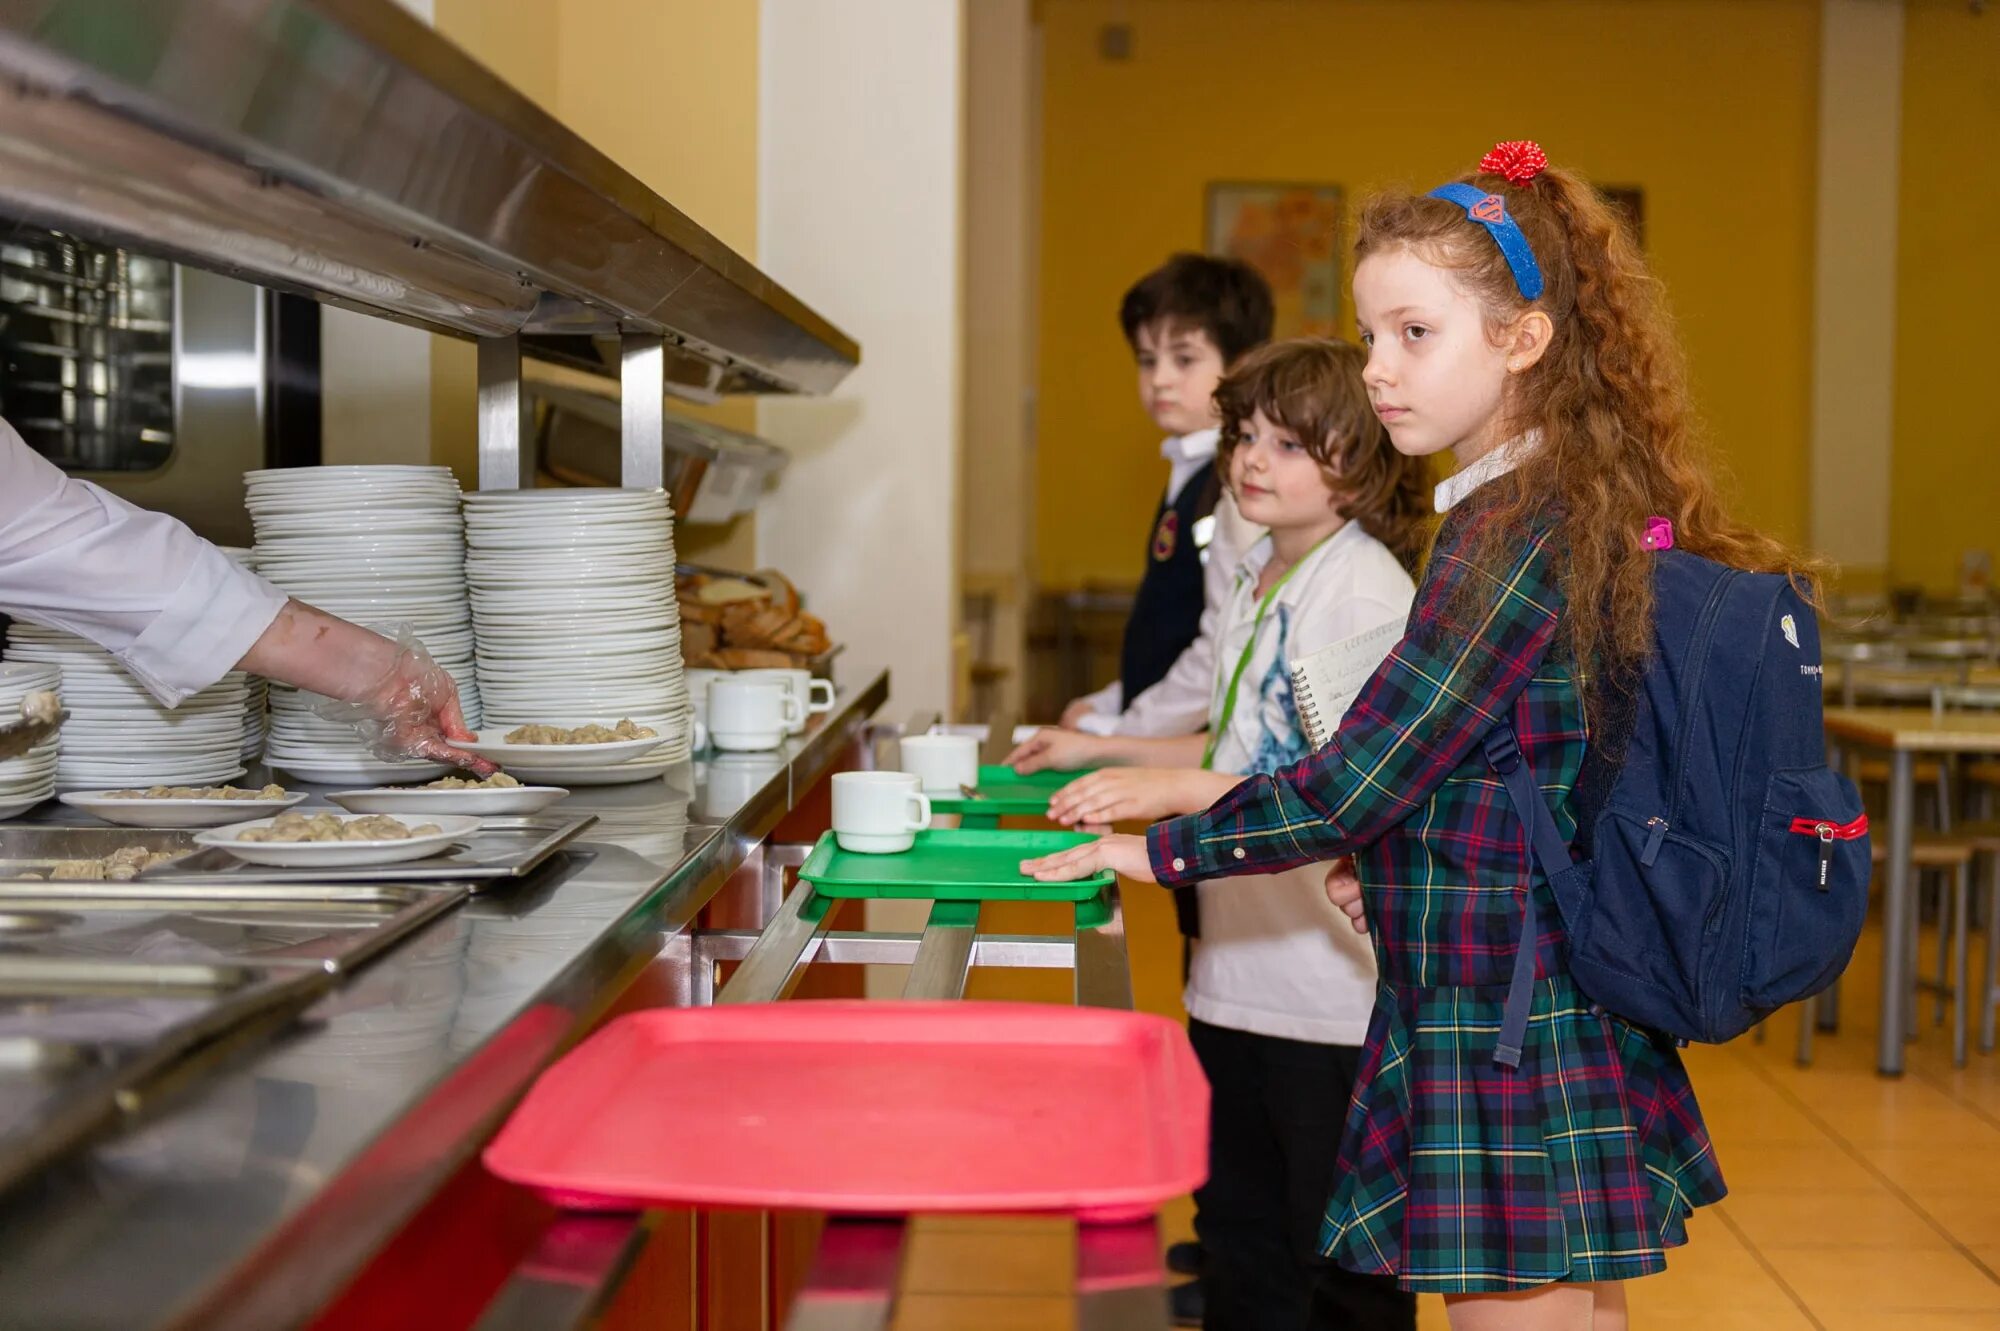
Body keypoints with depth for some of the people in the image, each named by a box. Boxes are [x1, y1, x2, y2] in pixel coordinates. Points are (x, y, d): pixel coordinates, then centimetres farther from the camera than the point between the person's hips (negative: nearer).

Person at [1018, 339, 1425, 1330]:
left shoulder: (1366, 591, -15)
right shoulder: (1258, 580, 12)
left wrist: (1178, 786, -31)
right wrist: (1105, 752, 21)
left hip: (1334, 989, -9)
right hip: (1239, 978, 9)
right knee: (1239, 1245, 18)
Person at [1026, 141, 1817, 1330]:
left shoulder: (1513, 531, -19)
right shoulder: (1591, 510, 10)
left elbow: (1356, 780, -20)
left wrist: (1162, 850, -9)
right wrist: (1396, 863, 13)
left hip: (1498, 1032, -10)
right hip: (1583, 1025, 10)